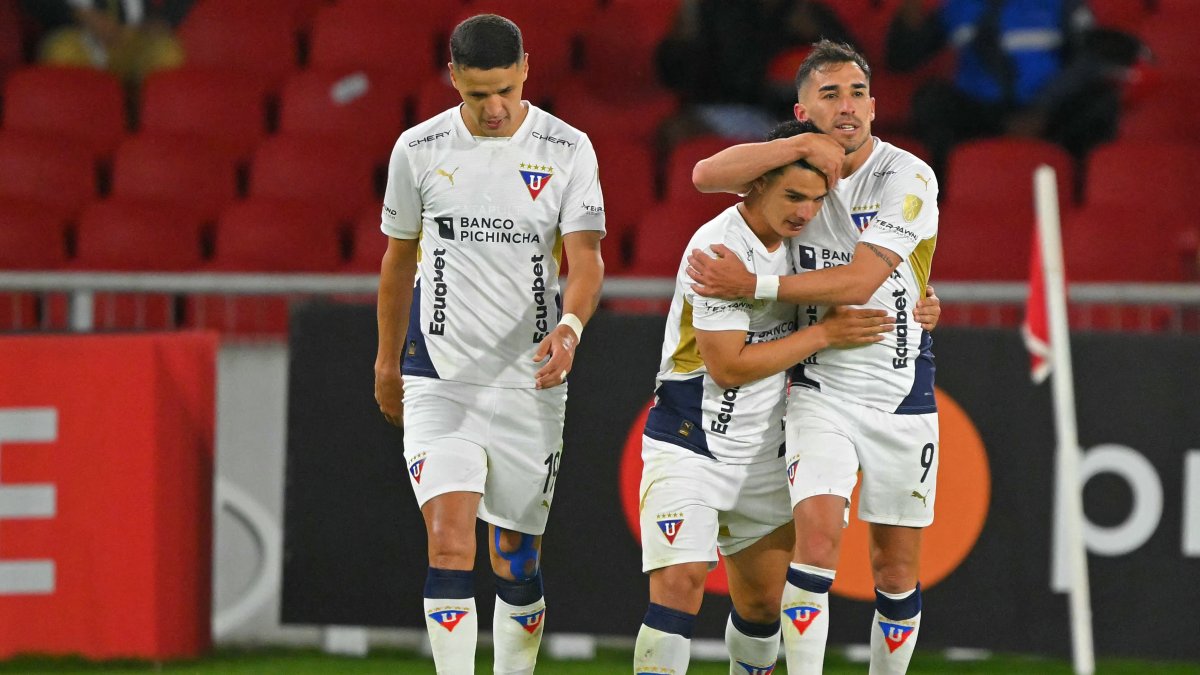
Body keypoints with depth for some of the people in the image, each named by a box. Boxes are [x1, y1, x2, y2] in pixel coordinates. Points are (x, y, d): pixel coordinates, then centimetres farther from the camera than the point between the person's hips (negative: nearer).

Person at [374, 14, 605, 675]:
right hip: (440, 379, 0)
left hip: (529, 382, 0)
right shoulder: (419, 149, 1)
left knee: (517, 561, 7)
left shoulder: (566, 150, -3)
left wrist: (570, 326, -31)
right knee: (449, 542, -16)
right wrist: (387, 360, 22)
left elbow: (586, 260, -11)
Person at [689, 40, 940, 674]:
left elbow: (857, 283, -18)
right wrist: (806, 145, -21)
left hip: (901, 394, -1)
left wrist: (753, 286, -19)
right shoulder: (798, 166, 2)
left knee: (897, 569, 4)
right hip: (821, 393, 1)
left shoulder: (907, 179, -9)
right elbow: (707, 175, -15)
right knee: (817, 538, -18)